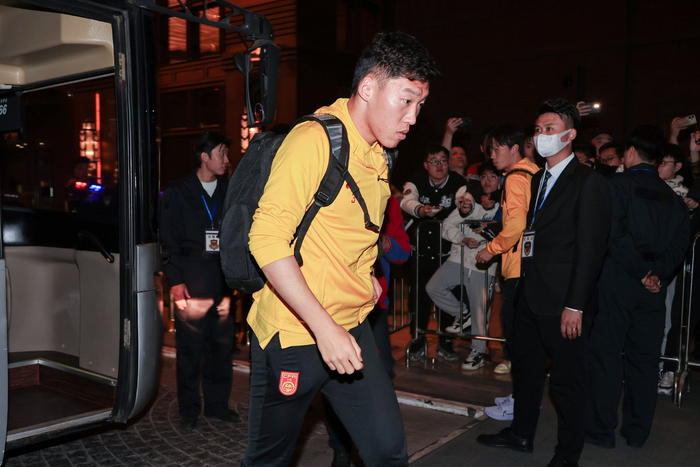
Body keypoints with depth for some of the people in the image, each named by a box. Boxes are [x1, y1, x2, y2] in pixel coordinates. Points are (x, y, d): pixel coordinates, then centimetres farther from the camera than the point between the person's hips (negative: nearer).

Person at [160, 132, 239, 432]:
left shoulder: (229, 191, 11)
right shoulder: (178, 192, 4)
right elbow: (169, 240, 1)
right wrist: (176, 281, -7)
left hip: (223, 278, 3)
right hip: (191, 279, -3)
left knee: (221, 343, 6)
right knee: (189, 346, 1)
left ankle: (217, 403, 21)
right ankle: (189, 410, 15)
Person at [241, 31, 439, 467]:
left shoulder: (378, 157, 10)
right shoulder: (314, 139, -17)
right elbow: (267, 238, -24)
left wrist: (365, 277, 11)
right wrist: (324, 327, -27)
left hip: (352, 330, 7)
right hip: (293, 332, -7)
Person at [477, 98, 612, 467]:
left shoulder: (588, 181, -10)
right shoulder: (537, 180, 14)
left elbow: (590, 248, -14)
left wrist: (575, 304, -18)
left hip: (563, 302, -8)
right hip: (530, 295, 8)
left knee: (568, 381, 5)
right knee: (526, 368, 20)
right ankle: (521, 434, 37)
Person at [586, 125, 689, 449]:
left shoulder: (616, 185, -6)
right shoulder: (672, 196, 9)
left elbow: (614, 234, -16)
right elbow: (681, 239, -2)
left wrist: (642, 272, -10)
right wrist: (658, 272, -9)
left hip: (617, 281, -4)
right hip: (654, 287, 5)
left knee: (606, 353, 3)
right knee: (644, 357, 11)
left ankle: (602, 429, 9)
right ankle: (637, 431, 20)